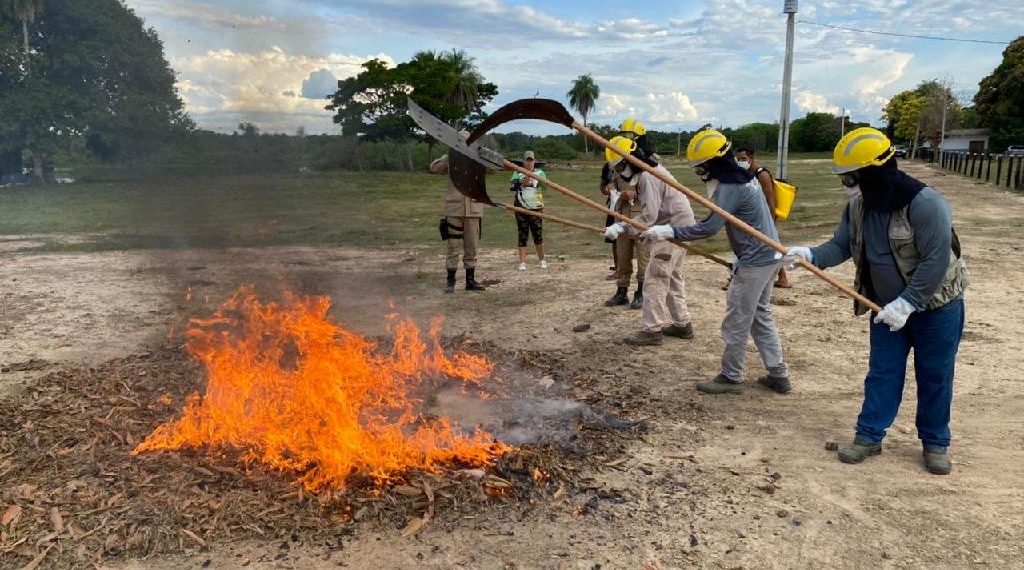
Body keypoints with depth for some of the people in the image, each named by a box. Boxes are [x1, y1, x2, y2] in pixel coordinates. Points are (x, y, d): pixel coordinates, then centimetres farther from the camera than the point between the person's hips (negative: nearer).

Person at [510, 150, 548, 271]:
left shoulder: (540, 173, 6)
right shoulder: (517, 173, 4)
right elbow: (512, 187, -12)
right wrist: (521, 183, -34)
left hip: (536, 209, 0)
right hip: (521, 209, 0)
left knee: (538, 236, 4)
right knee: (522, 236, 0)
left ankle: (542, 260, 19)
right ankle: (522, 263, 3)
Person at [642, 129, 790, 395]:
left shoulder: (730, 187, -21)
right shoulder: (742, 176, 11)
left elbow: (708, 227, -29)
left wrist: (668, 231, -27)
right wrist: (740, 259, 15)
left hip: (755, 262, -10)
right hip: (767, 256, 10)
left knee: (736, 322, 1)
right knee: (761, 317, 18)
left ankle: (731, 378, 12)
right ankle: (778, 375, 23)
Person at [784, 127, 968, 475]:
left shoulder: (926, 204, -28)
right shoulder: (858, 207, -7)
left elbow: (936, 261, -28)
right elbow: (841, 246, -5)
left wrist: (906, 303, -29)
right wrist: (810, 255, -24)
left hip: (937, 306, -5)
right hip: (887, 307, 5)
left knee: (935, 377, 9)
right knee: (882, 373, 10)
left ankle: (935, 443, 25)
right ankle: (869, 436, 19)